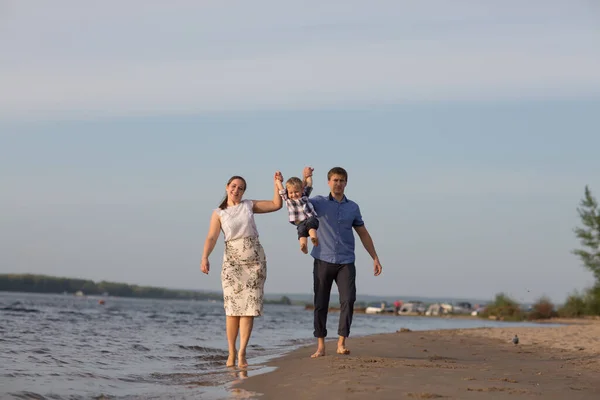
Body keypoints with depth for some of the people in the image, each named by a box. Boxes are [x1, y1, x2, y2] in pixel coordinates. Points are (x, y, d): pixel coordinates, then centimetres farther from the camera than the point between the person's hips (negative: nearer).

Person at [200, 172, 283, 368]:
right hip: (232, 261, -1)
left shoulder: (249, 205, 11)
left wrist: (277, 184, 0)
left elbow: (276, 205, 11)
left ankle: (242, 353, -6)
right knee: (233, 308, -6)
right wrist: (205, 258, -23)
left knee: (249, 307, -5)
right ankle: (231, 352, 3)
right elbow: (211, 238, -7)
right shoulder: (218, 214, 5)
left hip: (255, 259, 1)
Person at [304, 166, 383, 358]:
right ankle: (320, 346, 6)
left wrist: (375, 258, 12)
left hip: (346, 263, 1)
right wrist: (305, 179, -13)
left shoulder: (353, 207, 12)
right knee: (320, 304, 1)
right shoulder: (319, 203, 5)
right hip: (323, 261, -1)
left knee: (348, 300, -14)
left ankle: (341, 343, -12)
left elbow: (363, 234, 17)